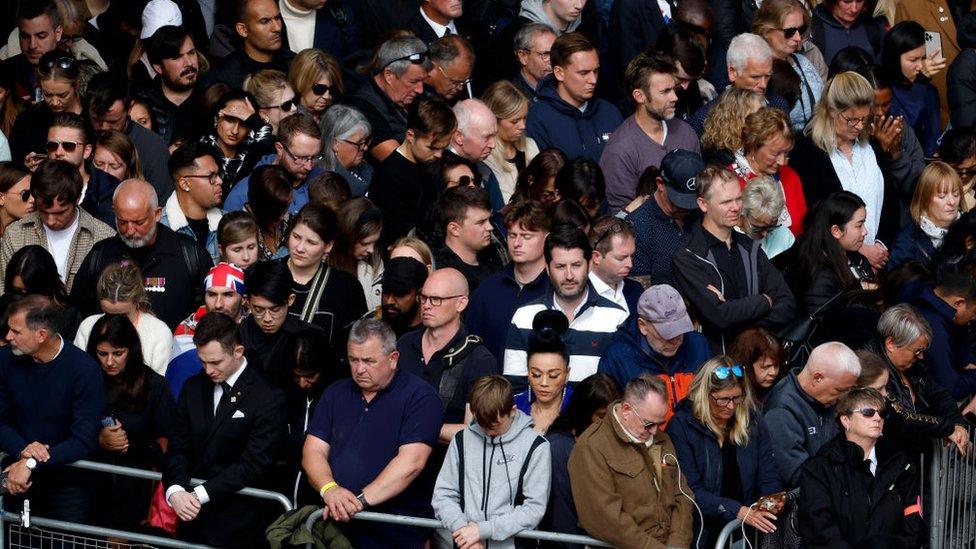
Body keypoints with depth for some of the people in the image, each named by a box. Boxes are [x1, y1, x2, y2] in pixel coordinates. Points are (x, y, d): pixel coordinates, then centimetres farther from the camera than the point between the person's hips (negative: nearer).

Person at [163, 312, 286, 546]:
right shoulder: (194, 387, 7)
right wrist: (175, 491, -16)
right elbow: (177, 447, 4)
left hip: (233, 523, -5)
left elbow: (253, 464, -16)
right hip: (191, 516, 5)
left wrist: (199, 495, -21)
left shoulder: (268, 399, -12)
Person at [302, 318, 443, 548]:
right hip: (337, 527, 5)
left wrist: (361, 499, -22)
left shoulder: (419, 397, -4)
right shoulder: (336, 394, 15)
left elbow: (411, 462, -15)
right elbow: (313, 451, 7)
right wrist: (329, 489, -14)